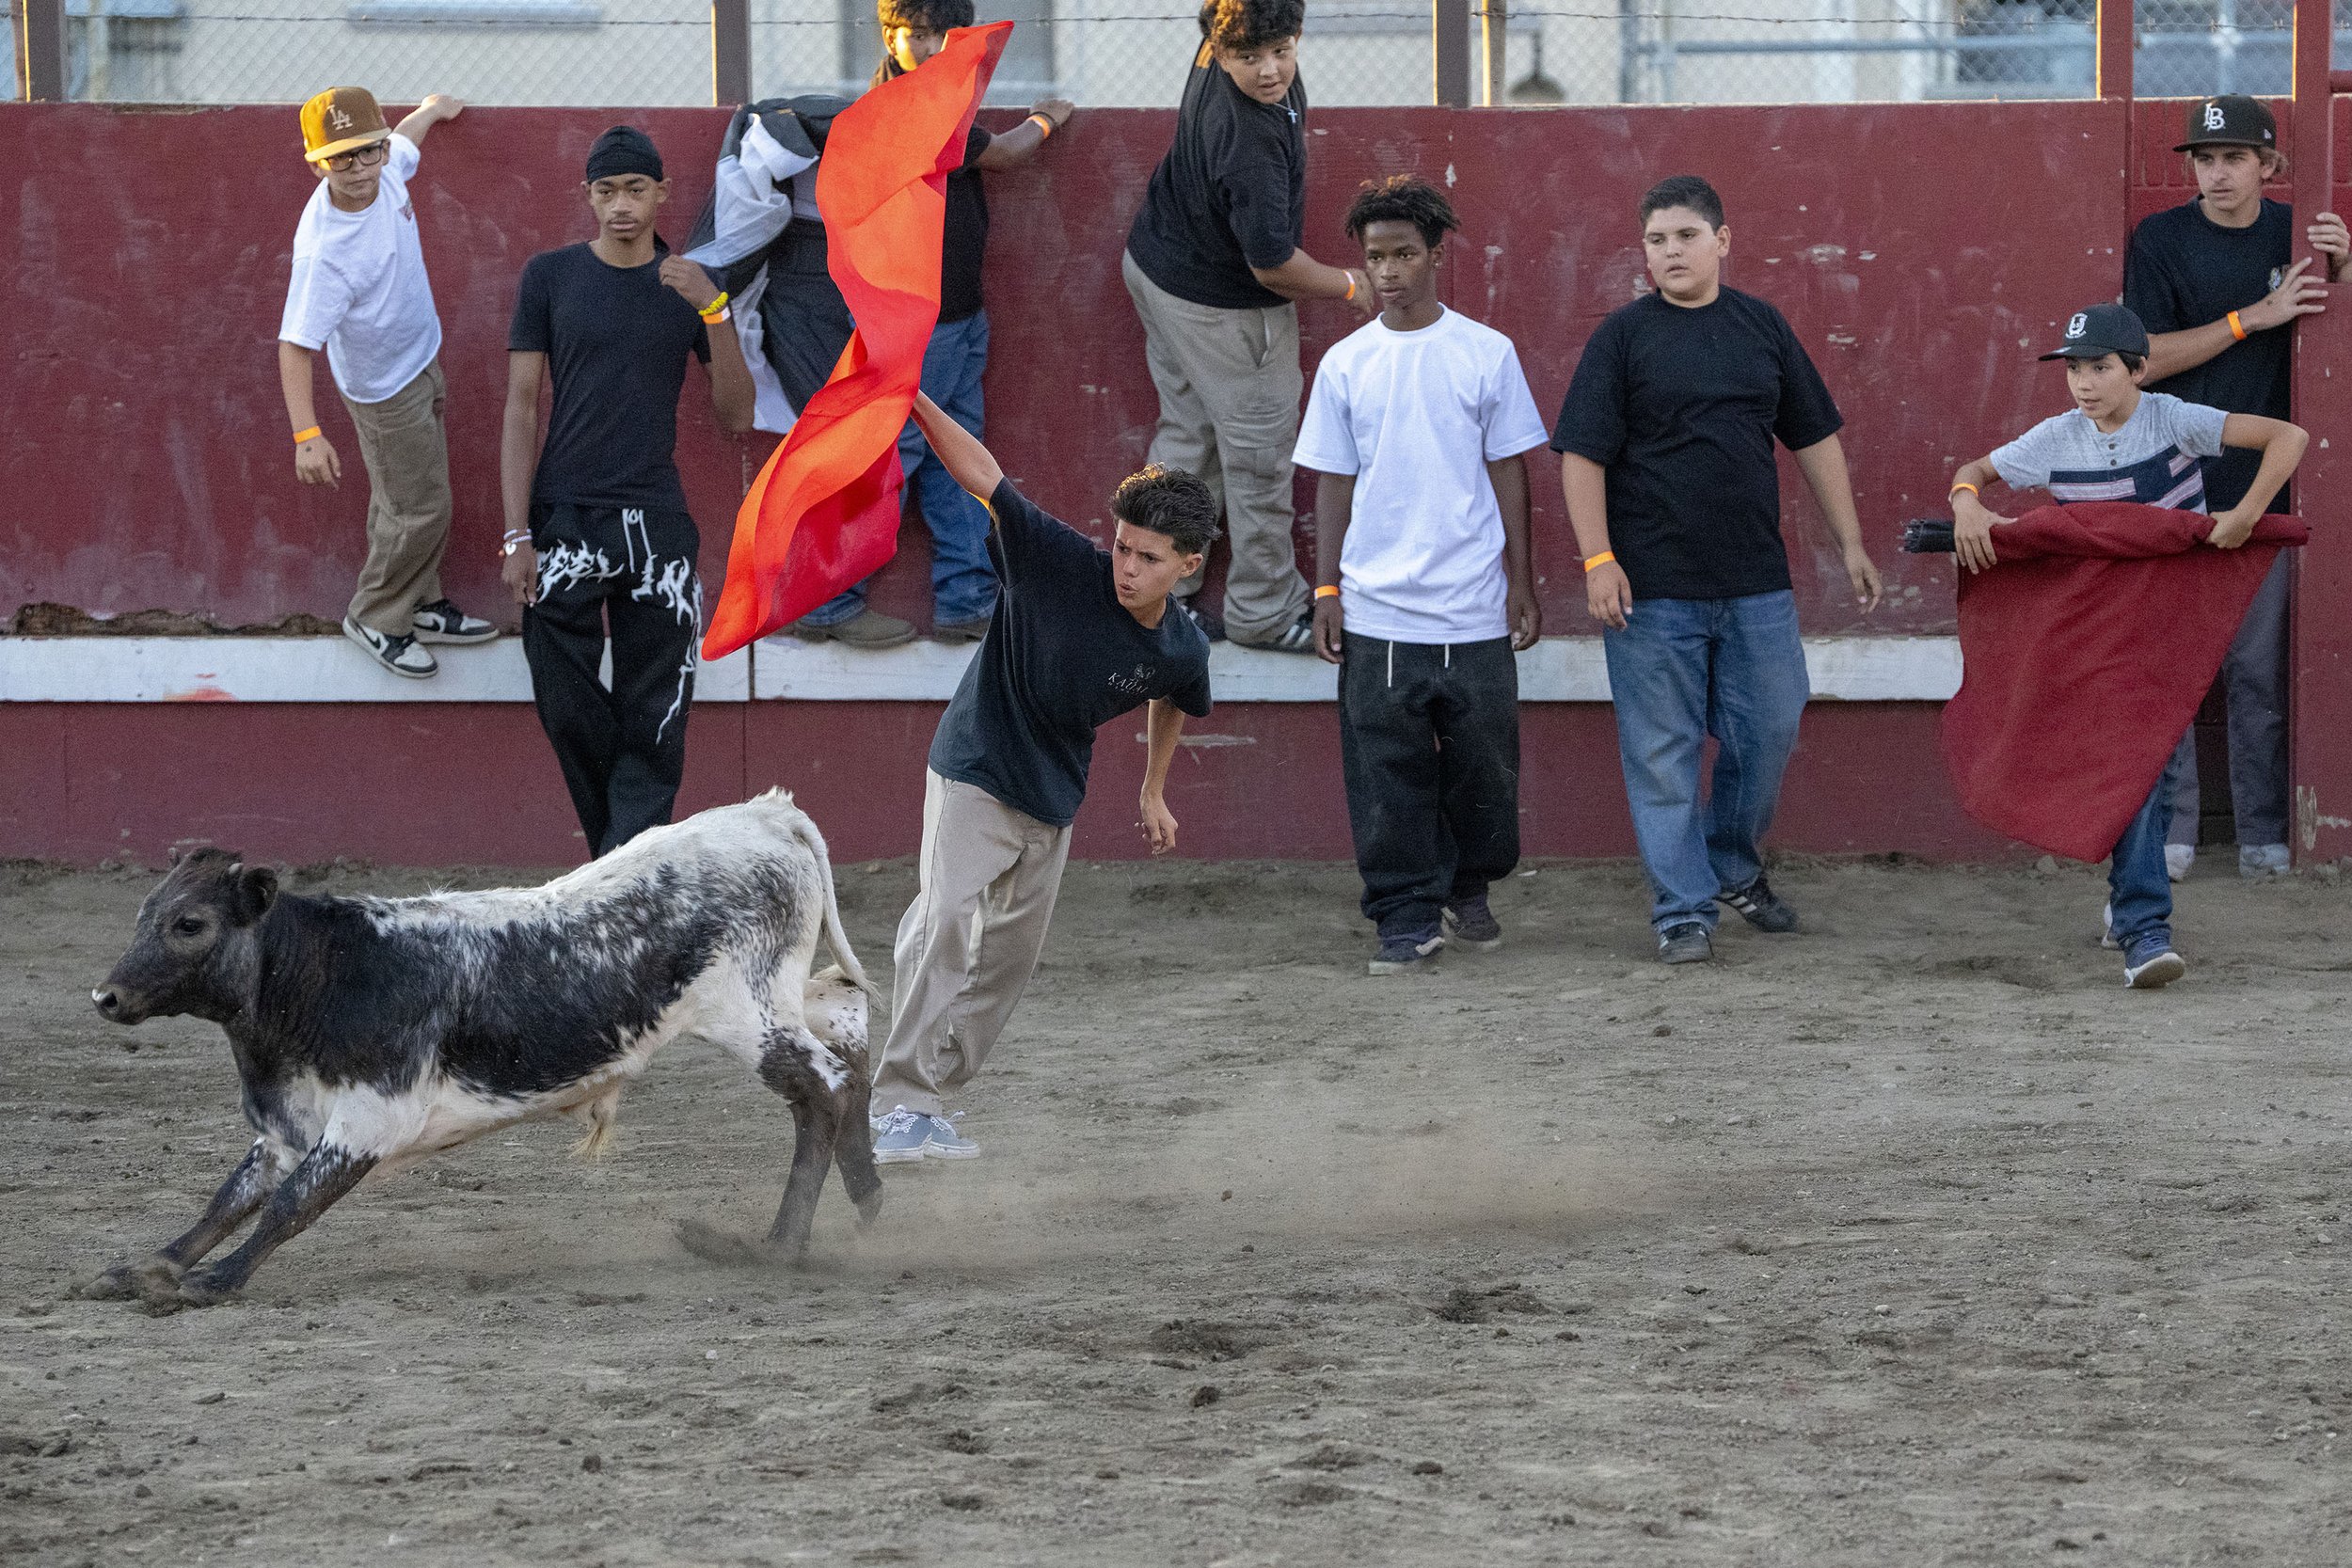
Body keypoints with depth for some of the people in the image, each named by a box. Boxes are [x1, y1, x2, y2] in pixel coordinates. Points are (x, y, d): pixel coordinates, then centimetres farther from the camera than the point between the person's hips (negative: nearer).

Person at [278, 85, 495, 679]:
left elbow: (409, 134, 9)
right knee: (419, 508, 4)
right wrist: (307, 434, -46)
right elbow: (295, 345, -38)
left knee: (415, 499, 23)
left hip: (421, 358, 8)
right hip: (386, 389, -8)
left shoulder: (386, 171, -18)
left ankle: (421, 605, 41)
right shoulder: (323, 249, -38)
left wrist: (434, 110, 32)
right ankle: (375, 618, 26)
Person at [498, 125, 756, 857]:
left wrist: (713, 311, -11)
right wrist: (517, 535, -5)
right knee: (568, 708, -1)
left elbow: (736, 414, 3)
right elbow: (521, 408, 3)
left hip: (656, 521, 1)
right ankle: (617, 859, 17)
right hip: (564, 516, -1)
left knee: (652, 724, -4)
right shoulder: (551, 277, 4)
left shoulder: (688, 286, 7)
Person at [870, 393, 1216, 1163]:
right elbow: (983, 476, -28)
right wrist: (914, 402, -39)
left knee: (1010, 956, 10)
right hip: (975, 773, -6)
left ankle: (930, 1102, 21)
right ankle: (902, 1103, -26)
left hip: (1052, 802, 6)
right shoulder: (1060, 565, -22)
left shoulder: (1182, 650, -8)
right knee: (945, 919, -24)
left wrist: (1154, 792, 25)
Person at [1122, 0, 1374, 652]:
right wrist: (1348, 285, -12)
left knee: (1186, 437, 21)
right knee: (1258, 455, 9)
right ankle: (1264, 612, 24)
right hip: (1222, 310, -9)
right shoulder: (1251, 143, -39)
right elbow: (1273, 265, -31)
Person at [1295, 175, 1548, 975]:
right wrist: (1327, 590, 5)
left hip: (1472, 609, 0)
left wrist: (1521, 582, 4)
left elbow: (1508, 471, 6)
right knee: (1387, 771, -2)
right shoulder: (1345, 365, 5)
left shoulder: (1486, 355, 2)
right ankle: (1409, 917, 4)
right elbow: (1334, 483, 9)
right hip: (1377, 610, 1)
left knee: (1481, 760, 5)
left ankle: (1470, 891, 26)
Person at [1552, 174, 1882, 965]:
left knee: (1769, 732, 7)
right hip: (1652, 587, -3)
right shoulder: (1623, 337, -1)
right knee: (1664, 751, -1)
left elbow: (1815, 440, 15)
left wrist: (1851, 544, 14)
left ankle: (1735, 868, 30)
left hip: (1755, 583, 3)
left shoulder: (1761, 329, 8)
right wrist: (1598, 560, -12)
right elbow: (1582, 455, -4)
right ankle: (1683, 909, 6)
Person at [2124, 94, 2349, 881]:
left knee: (2258, 668, 3)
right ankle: (2168, 831, 3)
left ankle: (2263, 833, 7)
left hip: (2260, 484, 2)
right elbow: (2148, 358, -8)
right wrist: (2256, 316, -15)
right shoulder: (2160, 241, -1)